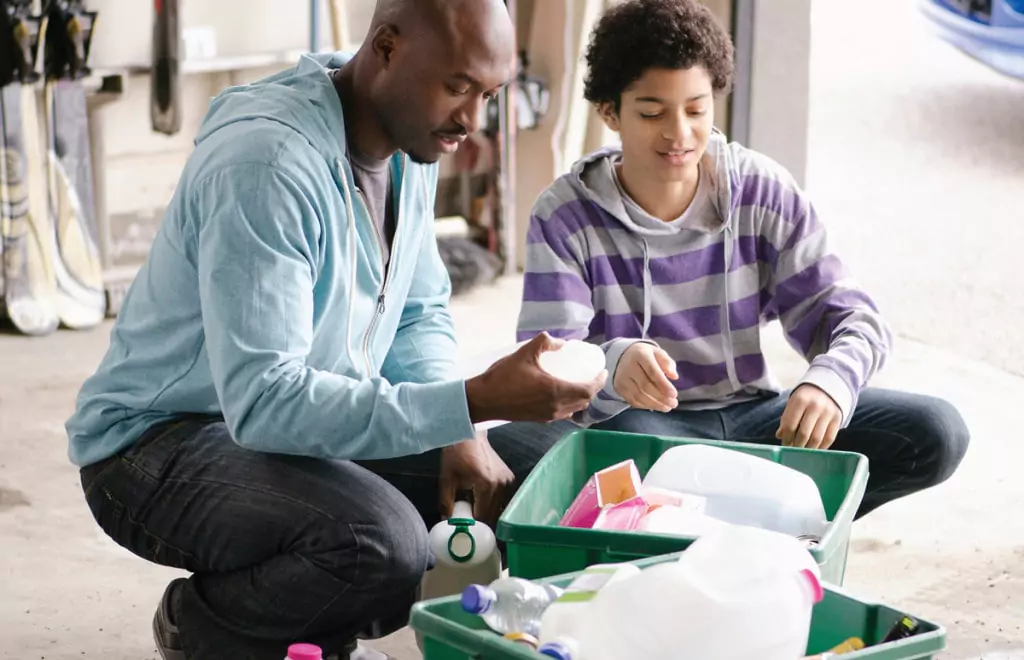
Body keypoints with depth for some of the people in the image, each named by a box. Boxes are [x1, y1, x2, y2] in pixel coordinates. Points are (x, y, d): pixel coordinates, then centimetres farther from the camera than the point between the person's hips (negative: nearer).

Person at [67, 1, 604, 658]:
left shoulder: (412, 140, 1)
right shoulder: (268, 161, -27)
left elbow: (421, 314, 13)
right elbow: (264, 403, -33)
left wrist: (460, 432, -8)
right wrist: (472, 402, -38)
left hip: (324, 424, 9)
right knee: (384, 544, -36)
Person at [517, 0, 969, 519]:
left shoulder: (763, 191, -1)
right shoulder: (565, 217, -9)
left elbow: (849, 316, -4)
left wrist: (829, 381, -29)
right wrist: (613, 362, -43)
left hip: (752, 417, 4)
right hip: (639, 427, -3)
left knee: (935, 432, -16)